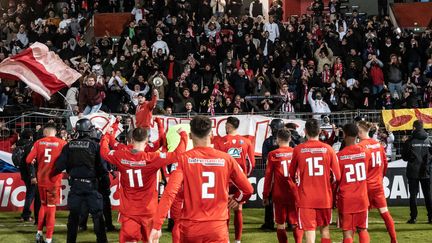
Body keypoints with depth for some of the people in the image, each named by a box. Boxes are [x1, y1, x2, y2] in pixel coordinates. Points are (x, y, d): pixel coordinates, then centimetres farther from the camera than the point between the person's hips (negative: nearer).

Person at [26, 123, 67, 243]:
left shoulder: (38, 142, -2)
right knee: (51, 208, 7)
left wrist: (36, 162, 17)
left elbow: (28, 160, -5)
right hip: (54, 180, -2)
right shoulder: (62, 143, -7)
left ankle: (39, 232, 17)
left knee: (43, 205, 23)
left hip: (41, 179, 2)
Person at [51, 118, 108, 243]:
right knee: (97, 214, 1)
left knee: (73, 214, 12)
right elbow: (101, 167, -7)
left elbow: (60, 165, -2)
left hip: (75, 183, 3)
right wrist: (107, 172, 13)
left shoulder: (69, 145, 2)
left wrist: (52, 174, 16)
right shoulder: (95, 145, -7)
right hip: (90, 183, -3)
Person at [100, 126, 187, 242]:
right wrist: (183, 135, -2)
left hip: (128, 212, 1)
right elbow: (178, 154, -17)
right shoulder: (153, 158, -16)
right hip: (148, 211, -1)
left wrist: (106, 136, 32)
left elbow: (103, 152, 14)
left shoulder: (120, 156, -6)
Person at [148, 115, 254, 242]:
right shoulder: (226, 159, -1)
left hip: (190, 228, 0)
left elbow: (170, 192, -16)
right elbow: (248, 189, 6)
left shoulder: (183, 159, -5)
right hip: (218, 228, 0)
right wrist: (236, 199, 27)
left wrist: (156, 226, -16)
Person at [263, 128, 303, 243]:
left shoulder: (273, 155, -3)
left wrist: (265, 195, 6)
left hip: (279, 194, -1)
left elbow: (268, 176, -1)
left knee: (280, 224, 8)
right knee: (296, 224, 8)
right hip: (295, 194, 1)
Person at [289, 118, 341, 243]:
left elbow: (292, 174, 8)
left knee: (309, 231, -1)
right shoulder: (328, 149, -3)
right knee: (325, 228, 18)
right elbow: (337, 176, -1)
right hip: (325, 197, 2)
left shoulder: (298, 149, -5)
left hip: (305, 198, -2)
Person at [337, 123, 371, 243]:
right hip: (362, 198, 3)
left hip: (345, 200, -3)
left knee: (348, 232, 0)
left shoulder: (339, 156, -11)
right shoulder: (366, 152, -2)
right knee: (363, 229, 14)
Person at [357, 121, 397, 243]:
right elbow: (385, 163, 12)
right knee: (384, 212, 10)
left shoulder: (360, 146, -15)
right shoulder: (378, 144, 4)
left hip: (365, 185, -5)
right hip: (378, 184, 6)